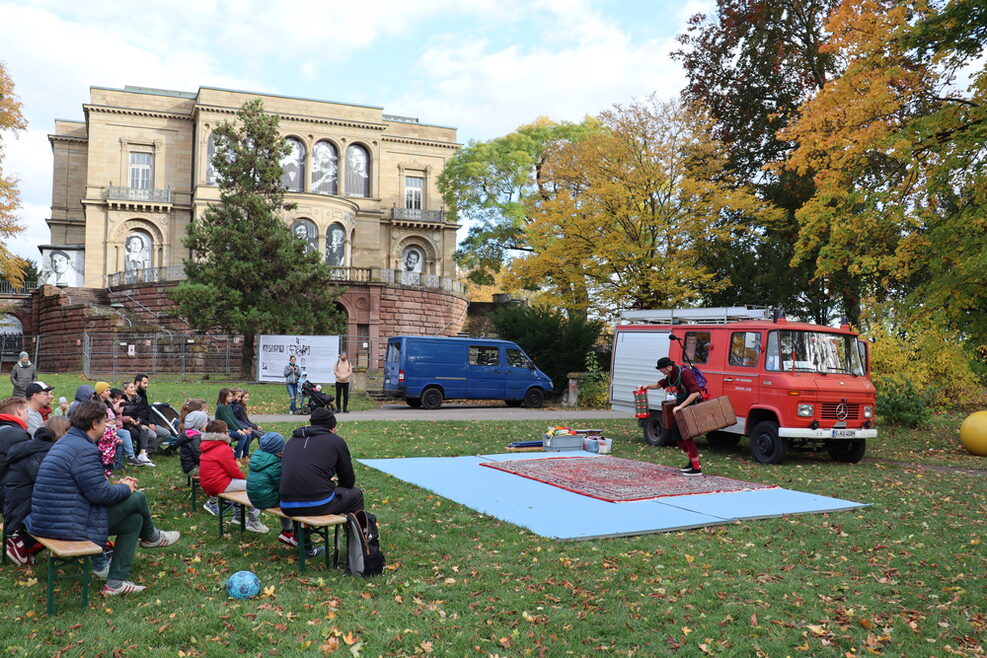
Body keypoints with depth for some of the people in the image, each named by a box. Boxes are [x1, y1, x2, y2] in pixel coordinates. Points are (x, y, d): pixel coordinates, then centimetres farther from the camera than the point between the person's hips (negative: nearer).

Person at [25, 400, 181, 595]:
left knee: (134, 520, 13)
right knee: (137, 498, -3)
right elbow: (100, 494, -22)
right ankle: (150, 536, 28)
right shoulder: (84, 450, -22)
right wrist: (125, 489, -3)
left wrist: (118, 485, 14)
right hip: (69, 525, -11)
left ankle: (116, 582, 13)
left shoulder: (66, 442, 13)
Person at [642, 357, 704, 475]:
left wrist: (680, 406, -32)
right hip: (681, 408, 9)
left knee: (687, 436, -10)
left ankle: (697, 468, -2)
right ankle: (692, 461, 24)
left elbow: (695, 392, -30)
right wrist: (647, 386, 1)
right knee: (677, 436, 11)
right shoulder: (671, 376, 6)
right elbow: (659, 385, 21)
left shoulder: (685, 373, -22)